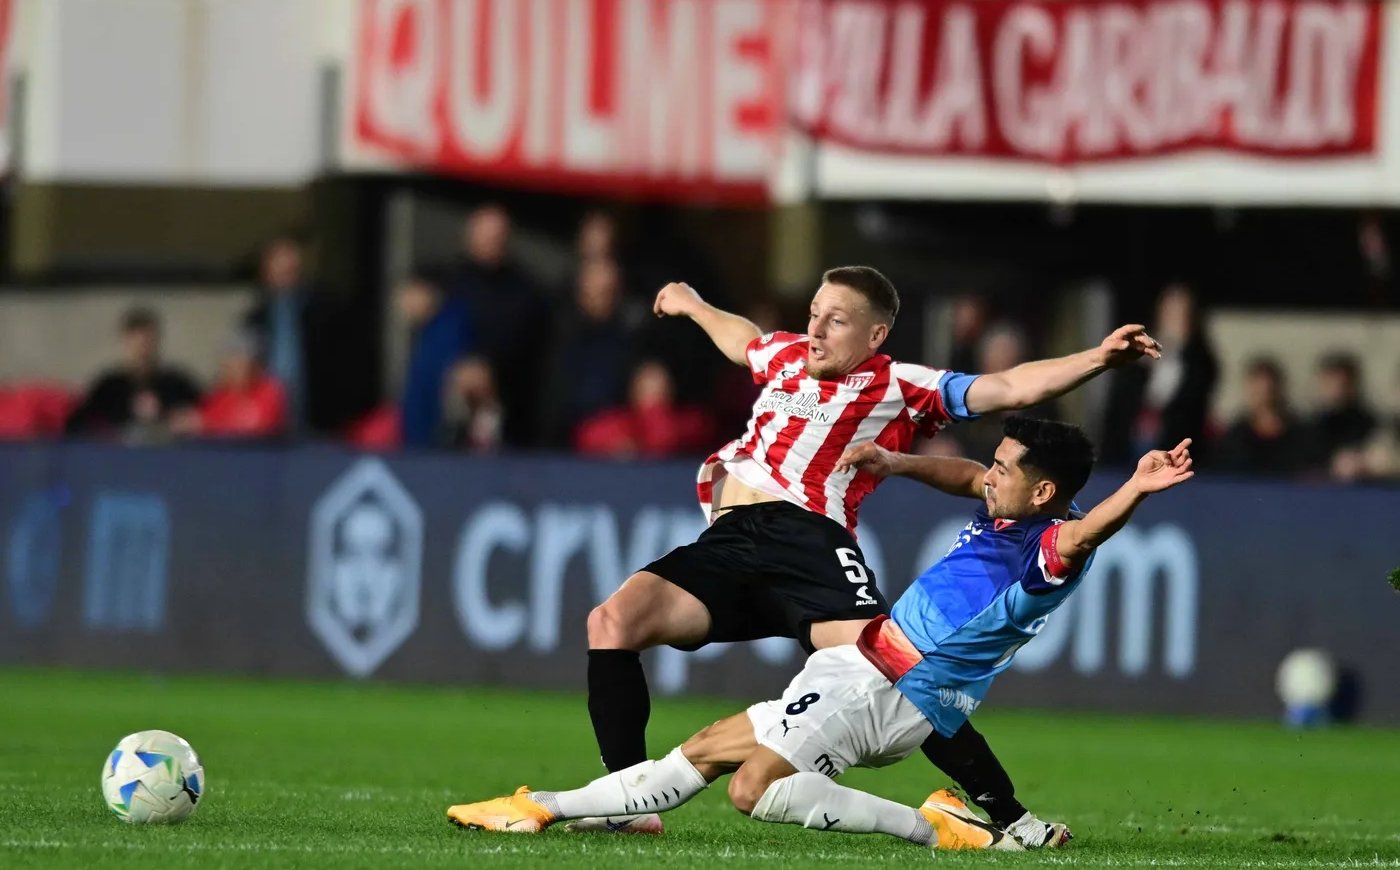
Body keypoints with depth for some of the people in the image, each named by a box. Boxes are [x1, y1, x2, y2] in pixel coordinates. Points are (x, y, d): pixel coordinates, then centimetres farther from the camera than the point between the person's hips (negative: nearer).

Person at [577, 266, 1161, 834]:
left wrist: (1097, 358, -9)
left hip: (808, 538, -6)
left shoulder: (900, 388, 10)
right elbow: (742, 339, 51)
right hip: (725, 546, 6)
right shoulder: (786, 356, 27)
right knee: (613, 620, -15)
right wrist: (693, 306, 69)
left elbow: (1008, 389, 3)